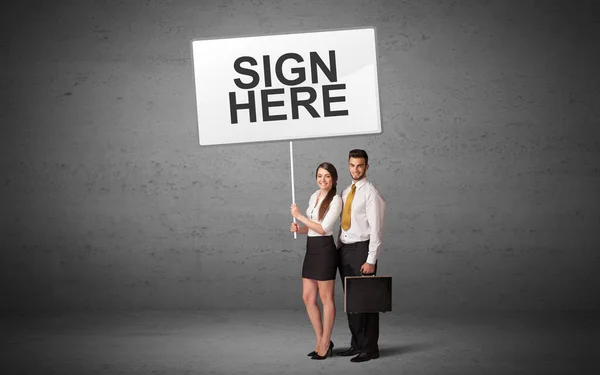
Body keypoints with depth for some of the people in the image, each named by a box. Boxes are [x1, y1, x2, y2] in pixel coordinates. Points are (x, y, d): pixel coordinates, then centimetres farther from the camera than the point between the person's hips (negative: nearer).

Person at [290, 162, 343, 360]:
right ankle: (321, 340, 20)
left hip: (325, 249, -8)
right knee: (308, 298, 8)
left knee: (326, 298, 2)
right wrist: (299, 229, 0)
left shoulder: (335, 200, -10)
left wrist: (300, 216, -13)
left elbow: (323, 228, -17)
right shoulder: (314, 196, 13)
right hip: (311, 249, 8)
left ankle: (325, 344, 13)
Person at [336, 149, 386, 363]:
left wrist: (371, 260, -18)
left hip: (362, 249, -7)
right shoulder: (345, 193, 14)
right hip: (344, 250, 7)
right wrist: (337, 250, 12)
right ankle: (357, 344, 21)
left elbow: (375, 229, -13)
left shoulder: (371, 193, -9)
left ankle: (370, 349, 5)